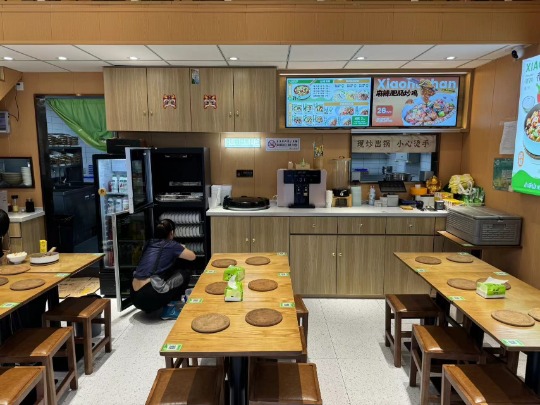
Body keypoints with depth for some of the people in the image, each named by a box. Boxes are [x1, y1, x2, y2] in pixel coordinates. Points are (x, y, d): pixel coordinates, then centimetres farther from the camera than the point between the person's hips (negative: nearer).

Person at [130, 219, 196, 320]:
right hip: (148, 297, -8)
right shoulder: (171, 245, -1)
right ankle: (169, 309, 6)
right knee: (184, 275, 9)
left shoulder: (149, 244, 16)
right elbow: (192, 256, 10)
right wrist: (182, 249, 29)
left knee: (168, 273, 27)